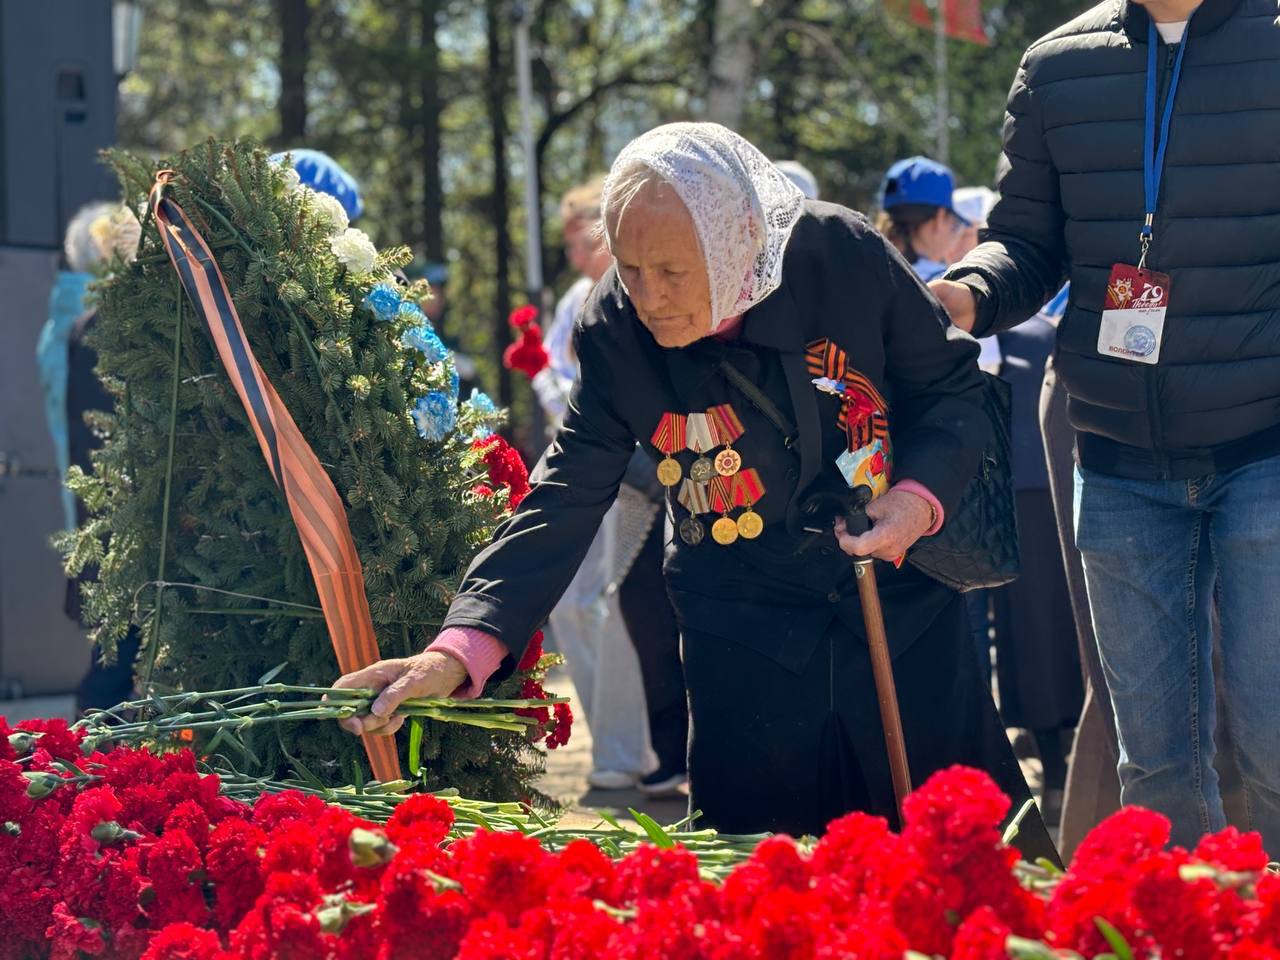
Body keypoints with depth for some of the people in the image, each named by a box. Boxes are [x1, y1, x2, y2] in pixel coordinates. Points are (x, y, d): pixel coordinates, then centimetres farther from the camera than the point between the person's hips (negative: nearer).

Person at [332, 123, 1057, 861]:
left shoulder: (846, 257, -17)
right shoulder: (615, 333, -14)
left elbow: (951, 387, -2)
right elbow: (566, 497, -15)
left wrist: (921, 496, -22)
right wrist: (461, 649, -28)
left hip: (904, 602, 0)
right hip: (743, 639, 0)